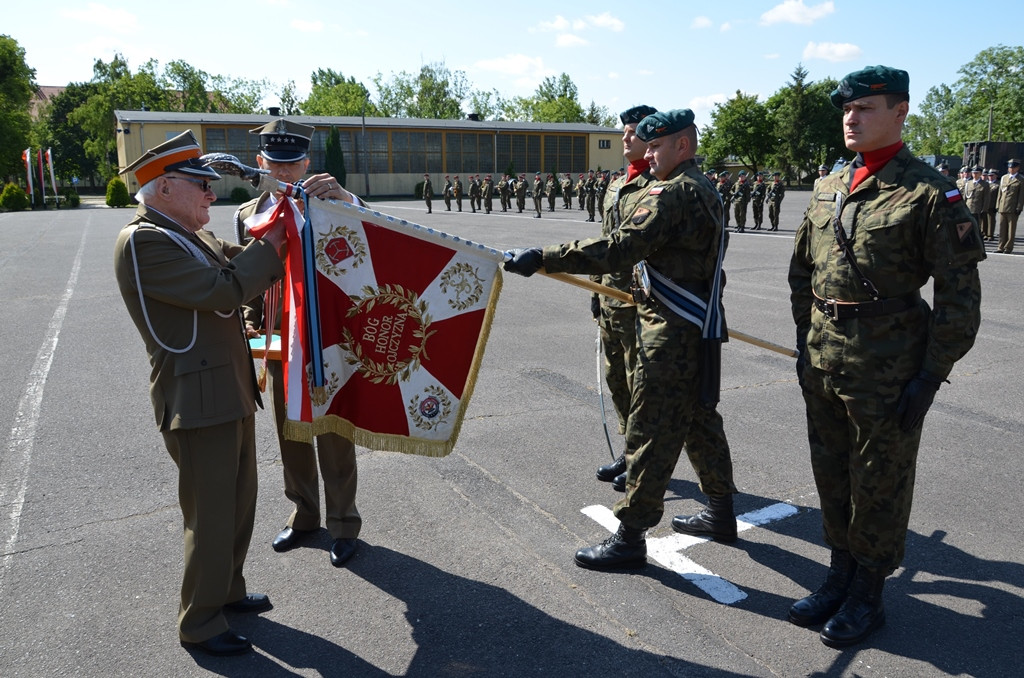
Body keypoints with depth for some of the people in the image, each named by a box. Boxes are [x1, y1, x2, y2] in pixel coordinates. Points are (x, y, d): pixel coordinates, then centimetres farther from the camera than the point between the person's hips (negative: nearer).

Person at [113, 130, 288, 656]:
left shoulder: (190, 236, 14)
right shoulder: (143, 242, -16)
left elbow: (236, 271, 13)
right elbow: (222, 291, -23)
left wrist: (267, 239, 0)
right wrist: (269, 244, -13)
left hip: (231, 392, 10)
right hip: (197, 400, -9)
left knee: (239, 504, 20)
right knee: (210, 515, 2)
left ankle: (226, 590, 38)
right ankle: (199, 624, 20)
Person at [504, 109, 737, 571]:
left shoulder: (671, 193, -17)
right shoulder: (704, 190, 15)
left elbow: (617, 250, -27)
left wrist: (543, 257, -27)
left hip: (671, 335, -10)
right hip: (701, 329, 10)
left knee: (650, 431, -4)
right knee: (700, 420, 19)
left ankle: (630, 536, 6)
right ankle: (720, 513, 33)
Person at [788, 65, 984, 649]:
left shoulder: (929, 193, -11)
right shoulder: (828, 189, 8)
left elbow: (960, 295, -12)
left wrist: (931, 376, -13)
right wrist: (806, 341, 13)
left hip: (887, 372, -6)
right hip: (823, 365, 6)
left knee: (878, 488, 8)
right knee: (831, 478, 17)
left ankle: (868, 595, 27)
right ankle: (840, 576, 35)